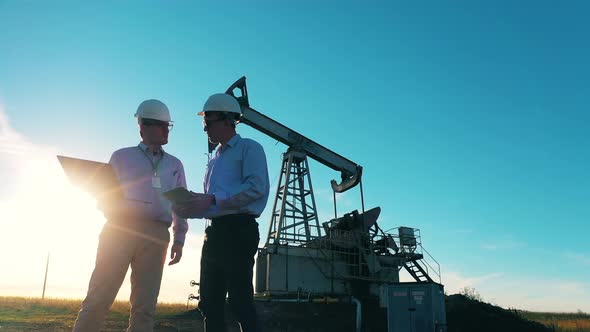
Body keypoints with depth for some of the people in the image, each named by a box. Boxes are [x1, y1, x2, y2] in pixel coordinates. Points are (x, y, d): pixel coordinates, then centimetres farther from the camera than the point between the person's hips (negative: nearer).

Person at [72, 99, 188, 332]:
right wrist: (117, 212, -12)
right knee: (99, 297, -7)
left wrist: (179, 240, 9)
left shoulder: (174, 165, 20)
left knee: (145, 305, 2)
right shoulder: (122, 156, 14)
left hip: (156, 235, 3)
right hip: (119, 229, -2)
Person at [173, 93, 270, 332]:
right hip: (214, 232, 8)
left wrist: (212, 200, -18)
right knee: (210, 302, 8)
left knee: (239, 300, -8)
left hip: (239, 230, -8)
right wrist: (189, 209, 4)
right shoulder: (215, 159, 25)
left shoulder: (249, 148, 1)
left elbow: (257, 187, -15)